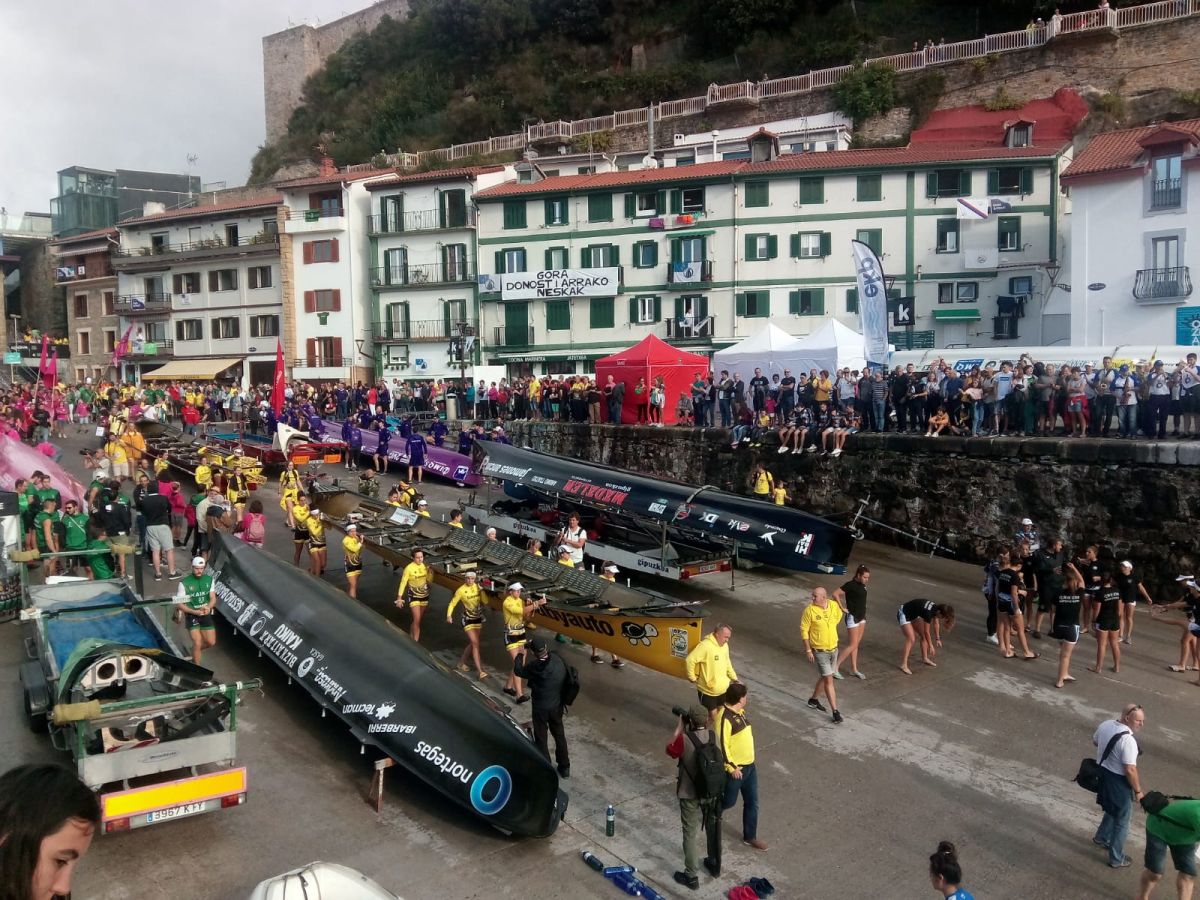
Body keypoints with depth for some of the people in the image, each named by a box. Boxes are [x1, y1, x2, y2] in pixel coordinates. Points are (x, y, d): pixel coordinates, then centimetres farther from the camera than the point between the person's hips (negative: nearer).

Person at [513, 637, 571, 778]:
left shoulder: (535, 666, -27)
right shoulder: (557, 659, -13)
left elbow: (518, 671, -8)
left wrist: (521, 654, 5)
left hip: (541, 707, -5)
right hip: (558, 705, 5)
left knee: (541, 738, 13)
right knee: (559, 735, 22)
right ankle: (564, 767, 35)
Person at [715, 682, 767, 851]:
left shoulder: (740, 712, 3)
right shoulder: (724, 717, -26)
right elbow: (721, 745, -25)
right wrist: (732, 767, -22)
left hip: (749, 765, 8)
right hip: (735, 769, -8)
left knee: (752, 803, 13)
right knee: (729, 802, 12)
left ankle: (750, 836, 27)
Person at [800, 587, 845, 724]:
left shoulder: (834, 606, -7)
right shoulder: (810, 610, -18)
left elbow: (838, 615, 19)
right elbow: (804, 630, -12)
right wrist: (808, 650, -13)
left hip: (833, 648, 5)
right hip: (820, 651, -5)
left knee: (824, 677, 18)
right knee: (829, 680, -6)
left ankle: (814, 700, 39)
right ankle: (835, 711, 1)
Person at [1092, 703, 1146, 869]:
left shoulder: (1106, 724, -5)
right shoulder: (1128, 740, -30)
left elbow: (1095, 741, 14)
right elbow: (1130, 770, -26)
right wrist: (1138, 790, -12)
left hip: (1102, 774, 8)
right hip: (1118, 782, -8)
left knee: (1113, 810, 31)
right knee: (1122, 821, 12)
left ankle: (1101, 837, 49)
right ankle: (1116, 859, 25)